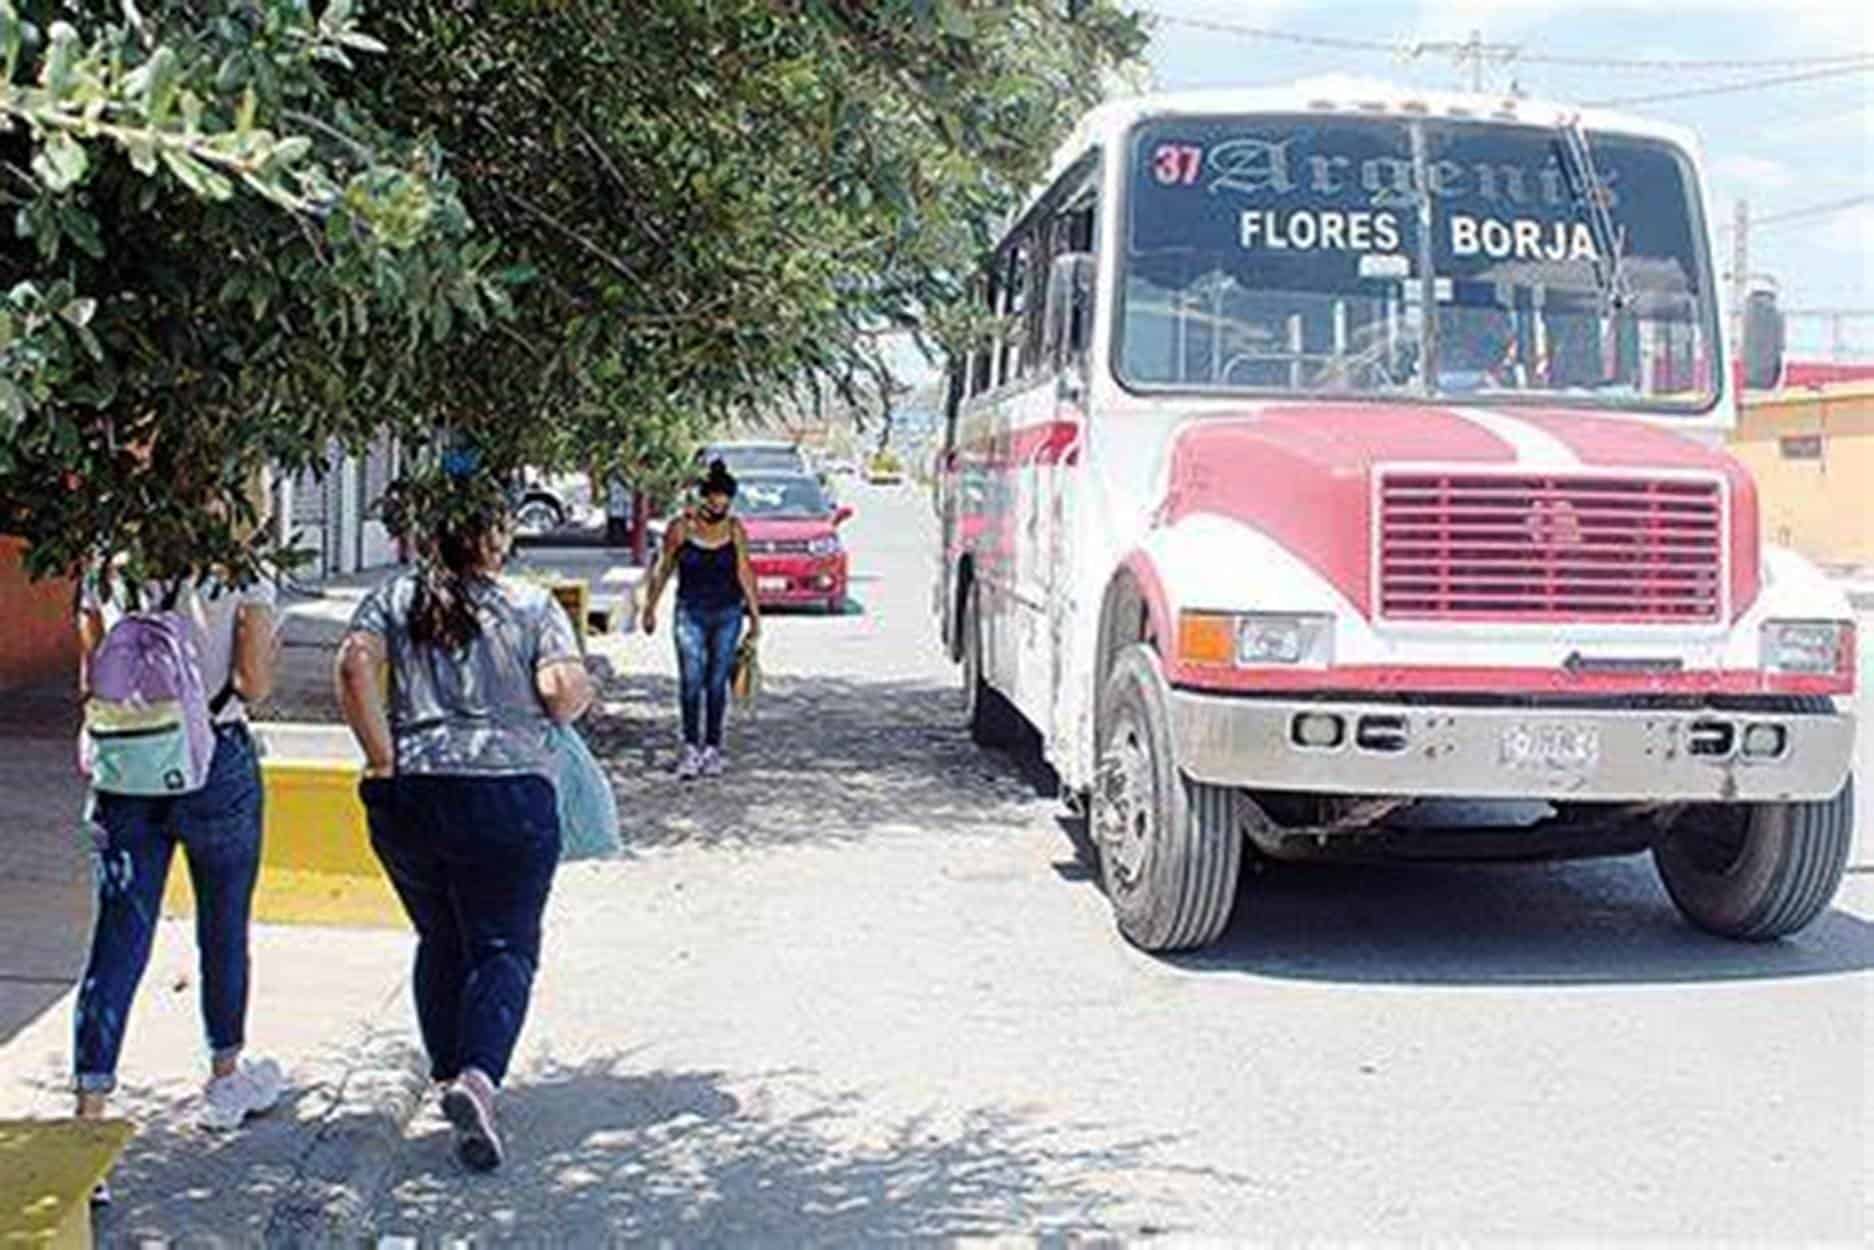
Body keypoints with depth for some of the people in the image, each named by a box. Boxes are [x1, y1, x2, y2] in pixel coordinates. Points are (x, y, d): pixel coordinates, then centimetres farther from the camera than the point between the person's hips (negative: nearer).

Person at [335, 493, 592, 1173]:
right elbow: (565, 692, -11)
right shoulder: (532, 606, 1)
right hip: (509, 797, -3)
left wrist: (384, 761, -7)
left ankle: (448, 1074, 26)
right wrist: (580, 694, 11)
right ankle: (479, 1075, -18)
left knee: (440, 942, 20)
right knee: (505, 946, 3)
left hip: (406, 800, 3)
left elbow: (354, 665, -9)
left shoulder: (394, 598, 7)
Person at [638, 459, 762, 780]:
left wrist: (755, 616, 8)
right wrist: (650, 608, 9)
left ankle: (712, 748, 13)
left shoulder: (735, 530, 1)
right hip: (691, 613, -1)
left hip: (728, 614, 1)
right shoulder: (681, 528, -4)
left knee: (717, 683, 5)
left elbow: (745, 574, 6)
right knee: (690, 681, -10)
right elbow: (662, 570, 5)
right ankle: (691, 748, -6)